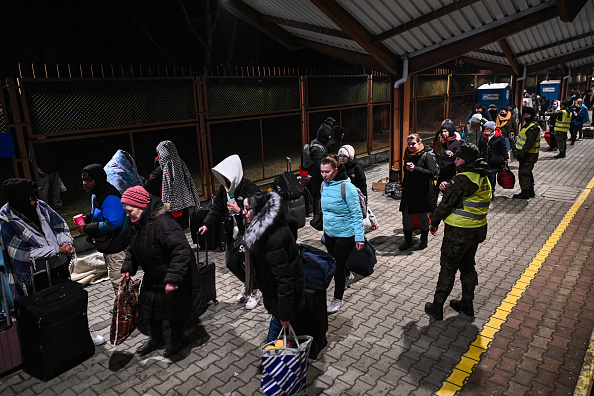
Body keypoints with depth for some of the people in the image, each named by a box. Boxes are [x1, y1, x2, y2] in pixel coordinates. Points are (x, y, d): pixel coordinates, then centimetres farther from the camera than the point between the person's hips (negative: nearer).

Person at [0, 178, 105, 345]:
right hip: (38, 276, -5)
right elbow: (23, 253, -18)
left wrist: (66, 242, -13)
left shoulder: (40, 206, -4)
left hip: (58, 266, 5)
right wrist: (57, 250, -20)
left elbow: (60, 226, 8)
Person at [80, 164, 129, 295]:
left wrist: (87, 229, -24)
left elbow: (113, 224, -31)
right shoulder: (96, 194, 9)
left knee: (117, 281, -1)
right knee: (114, 278, 23)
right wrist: (87, 218, 3)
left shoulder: (110, 197, -25)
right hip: (107, 246, 11)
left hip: (116, 248, -11)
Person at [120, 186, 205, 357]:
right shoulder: (137, 223, -2)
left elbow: (181, 250, -38)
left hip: (172, 277, -9)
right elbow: (133, 249, 15)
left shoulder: (163, 222, -33)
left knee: (172, 307, 7)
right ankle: (156, 339, 41)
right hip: (153, 276, 9)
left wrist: (172, 278, -39)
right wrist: (128, 268, 1)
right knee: (151, 305, 18)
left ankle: (178, 339, 33)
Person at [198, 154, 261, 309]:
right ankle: (247, 285, 40)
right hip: (232, 233, 8)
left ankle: (254, 293, 23)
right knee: (230, 262, 14)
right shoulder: (224, 187, 3)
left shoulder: (250, 188, -20)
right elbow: (217, 207, 10)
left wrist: (239, 211, -31)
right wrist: (207, 224, 2)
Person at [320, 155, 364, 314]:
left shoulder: (347, 187, -21)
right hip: (329, 233, 7)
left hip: (345, 234, -7)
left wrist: (359, 237, -21)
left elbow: (356, 214, -19)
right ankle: (348, 275, 56)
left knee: (338, 266, 1)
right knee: (334, 261, 24)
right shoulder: (324, 185, 0)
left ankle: (338, 299, 20)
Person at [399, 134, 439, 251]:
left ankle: (424, 239, 27)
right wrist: (403, 186, 23)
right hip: (408, 192, 5)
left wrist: (415, 169, -27)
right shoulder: (408, 156, 9)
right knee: (406, 215, 3)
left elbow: (432, 173, -20)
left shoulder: (426, 155, -10)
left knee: (423, 216, 8)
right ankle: (408, 240, 17)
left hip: (423, 192, -5)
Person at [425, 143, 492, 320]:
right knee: (468, 266, 20)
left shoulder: (463, 179, -21)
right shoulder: (484, 178, 8)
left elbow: (446, 203, -17)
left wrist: (434, 221, -4)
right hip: (478, 230, 9)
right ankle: (467, 304, 32)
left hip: (458, 232, -8)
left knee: (448, 268, 2)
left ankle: (437, 307, 12)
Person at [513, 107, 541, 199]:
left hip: (529, 155, -11)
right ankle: (531, 192, 27)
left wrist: (522, 154, -27)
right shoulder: (527, 125, 16)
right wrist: (520, 152, 23)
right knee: (527, 172, 17)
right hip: (526, 154, 11)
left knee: (524, 172, -8)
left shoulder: (533, 127, -18)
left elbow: (530, 143, -25)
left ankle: (525, 193, -3)